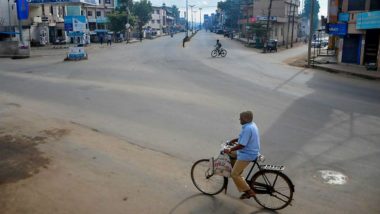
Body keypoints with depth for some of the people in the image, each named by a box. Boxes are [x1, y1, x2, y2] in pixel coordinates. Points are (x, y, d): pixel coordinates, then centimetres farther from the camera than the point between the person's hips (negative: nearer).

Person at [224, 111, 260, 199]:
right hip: (250, 151, 10)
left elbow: (241, 145, -28)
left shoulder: (247, 129, -27)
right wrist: (234, 140, 17)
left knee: (234, 174, -3)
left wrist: (230, 149, -17)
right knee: (231, 154, 24)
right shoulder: (252, 125, 5)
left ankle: (249, 192, 5)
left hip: (247, 155, -10)